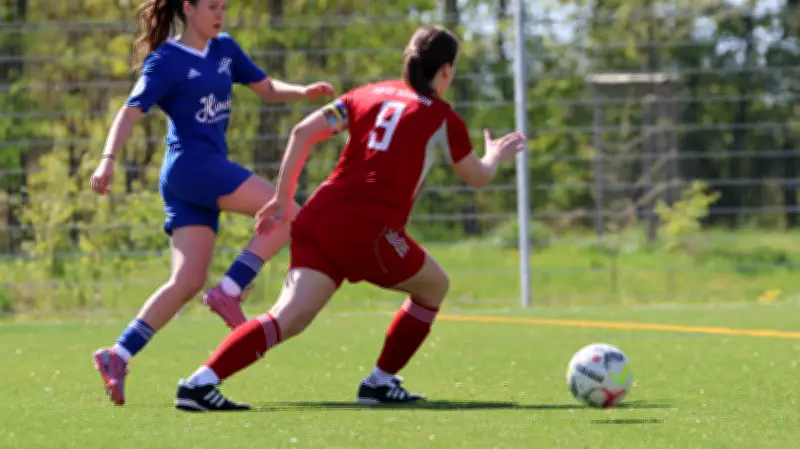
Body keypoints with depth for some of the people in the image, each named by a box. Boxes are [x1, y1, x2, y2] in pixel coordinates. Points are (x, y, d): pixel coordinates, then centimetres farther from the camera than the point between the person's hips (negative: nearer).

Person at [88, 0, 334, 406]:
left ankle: (117, 355, -4)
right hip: (190, 163, -8)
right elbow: (130, 112, -13)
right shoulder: (166, 61, -5)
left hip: (210, 167, 8)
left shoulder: (224, 49, 16)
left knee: (188, 281, -2)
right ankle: (228, 293, -11)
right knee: (288, 214, -14)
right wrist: (108, 159, -27)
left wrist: (304, 92, 2)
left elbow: (267, 89, 22)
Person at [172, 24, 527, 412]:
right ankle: (380, 382, 22)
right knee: (433, 287, 22)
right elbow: (477, 177, 24)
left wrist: (283, 199, 14)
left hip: (320, 217, 5)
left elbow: (303, 132, 10)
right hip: (369, 231, -5)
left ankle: (201, 382, -25)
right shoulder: (442, 118, 9)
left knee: (289, 319, -6)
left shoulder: (368, 95, 21)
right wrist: (495, 157, 47)